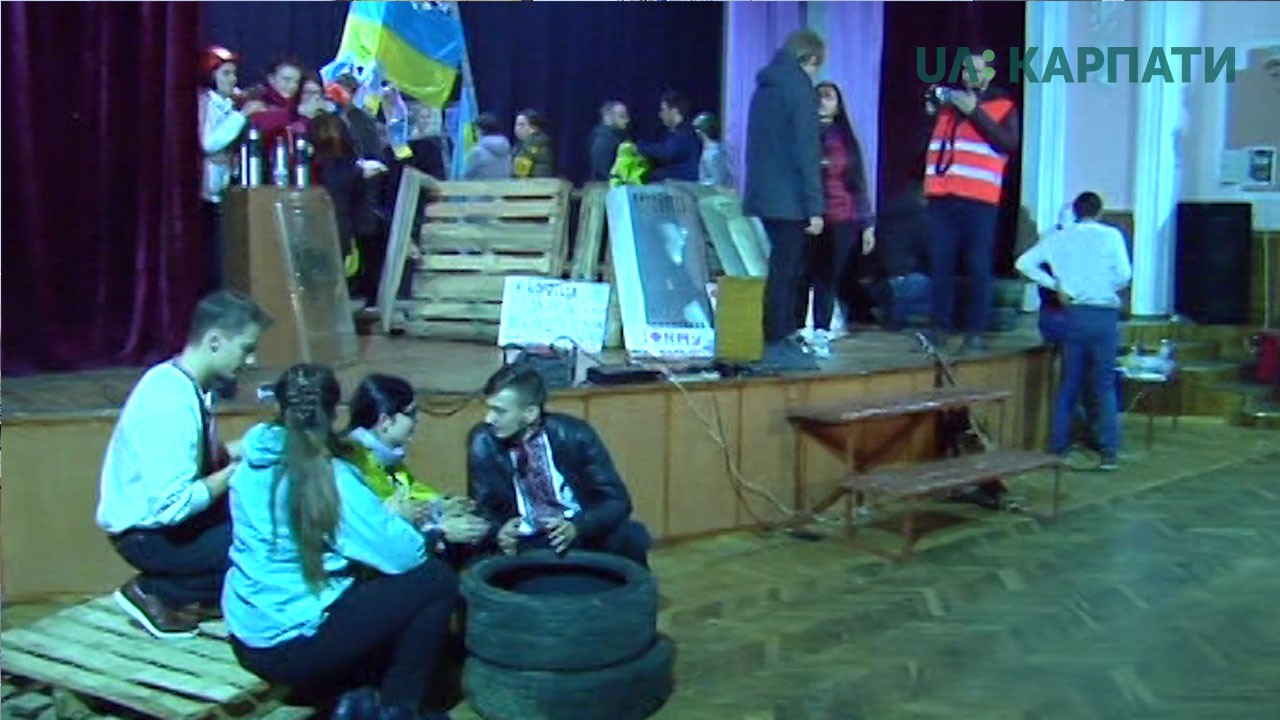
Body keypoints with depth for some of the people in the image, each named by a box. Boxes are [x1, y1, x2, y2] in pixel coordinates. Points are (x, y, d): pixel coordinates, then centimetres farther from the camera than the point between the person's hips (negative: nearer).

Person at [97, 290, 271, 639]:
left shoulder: (188, 383, 0)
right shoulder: (170, 401, -27)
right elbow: (173, 505, -31)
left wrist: (238, 450, -2)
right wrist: (236, 469, -20)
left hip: (166, 513, 9)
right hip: (146, 535, -9)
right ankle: (155, 592, -4)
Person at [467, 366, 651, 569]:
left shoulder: (573, 435, -15)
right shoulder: (484, 442, -10)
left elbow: (617, 500, -14)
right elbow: (484, 507, -2)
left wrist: (577, 528, -33)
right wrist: (499, 530, -26)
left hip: (580, 534, -1)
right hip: (524, 543, 2)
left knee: (632, 537, -29)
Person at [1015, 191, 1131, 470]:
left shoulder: (1059, 238, 6)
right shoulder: (1112, 236, 0)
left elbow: (1023, 263, 0)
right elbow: (1124, 275, -8)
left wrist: (1056, 285, 3)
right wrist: (1106, 288, 12)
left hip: (1075, 314, 2)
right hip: (1105, 315, -2)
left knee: (1068, 384, 10)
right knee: (1105, 385, 5)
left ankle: (1059, 448, 11)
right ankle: (1109, 451, 2)